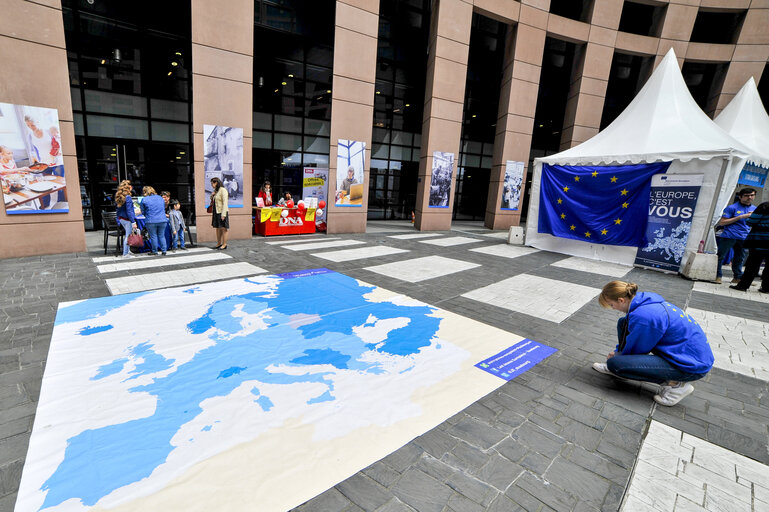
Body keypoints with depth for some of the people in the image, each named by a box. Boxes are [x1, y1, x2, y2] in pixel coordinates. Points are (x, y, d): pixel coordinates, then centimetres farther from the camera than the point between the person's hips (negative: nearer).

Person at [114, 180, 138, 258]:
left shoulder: (118, 196, 8)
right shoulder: (128, 197, -18)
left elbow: (118, 209, 14)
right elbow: (129, 211, -20)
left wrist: (118, 218, 21)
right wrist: (133, 222, -19)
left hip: (121, 218, 9)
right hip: (127, 219, -9)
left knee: (127, 235, 21)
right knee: (128, 236, 0)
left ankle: (128, 251, 28)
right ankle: (125, 254, 4)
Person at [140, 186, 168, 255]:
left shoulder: (144, 200, -1)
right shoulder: (160, 198, 11)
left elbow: (143, 212, 7)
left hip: (151, 222, -3)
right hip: (162, 220, 3)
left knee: (153, 236, 6)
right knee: (162, 236, 10)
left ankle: (154, 252, 13)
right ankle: (164, 251, 9)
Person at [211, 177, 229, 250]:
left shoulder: (223, 190, -11)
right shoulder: (215, 191, 14)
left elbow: (225, 203, -17)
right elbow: (213, 201, 25)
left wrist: (223, 214, -22)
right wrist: (212, 196, 3)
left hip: (222, 212, -9)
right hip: (216, 212, 9)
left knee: (223, 229, -3)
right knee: (217, 228, 11)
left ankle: (224, 244, 2)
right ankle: (219, 244, 17)